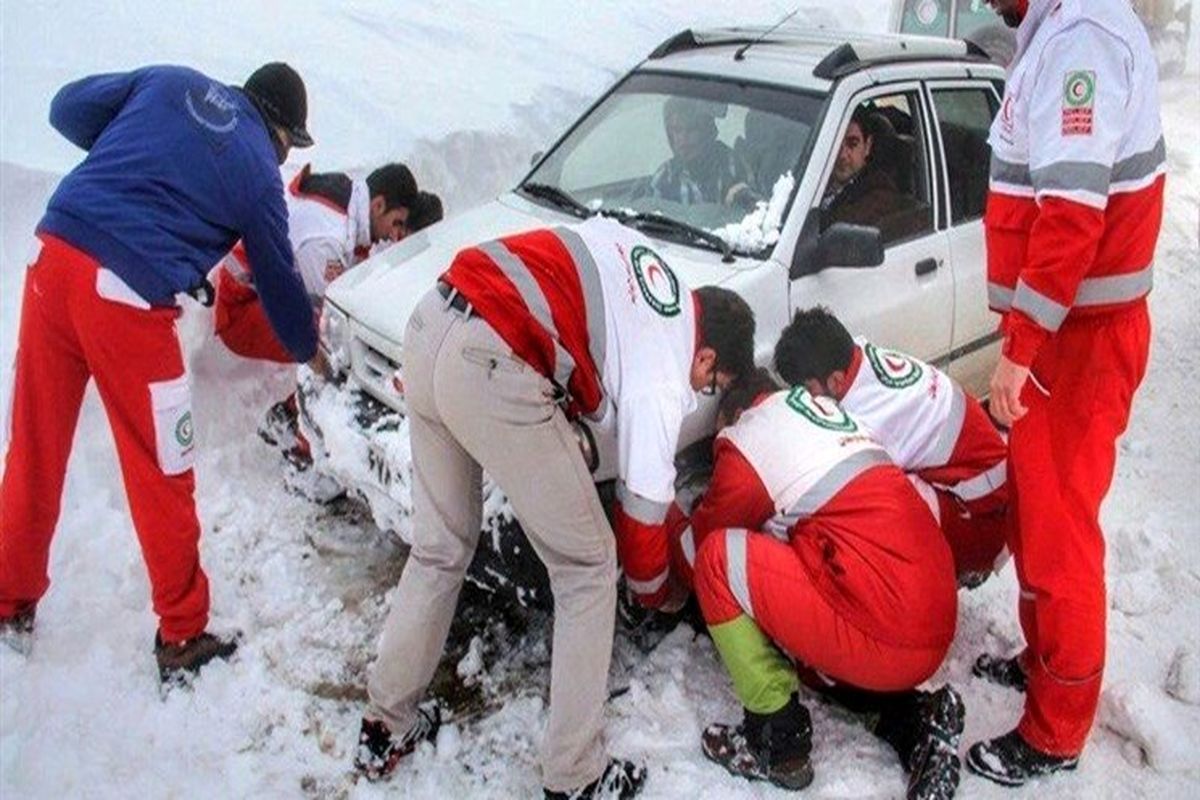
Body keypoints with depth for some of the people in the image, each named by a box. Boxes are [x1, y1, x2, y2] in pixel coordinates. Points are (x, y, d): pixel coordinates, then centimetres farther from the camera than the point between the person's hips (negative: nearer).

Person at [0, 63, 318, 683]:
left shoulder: (169, 82, 16)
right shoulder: (258, 171, 6)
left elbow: (68, 109, 16)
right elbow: (279, 281, 14)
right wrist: (308, 349, 30)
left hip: (54, 256, 6)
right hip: (128, 297, -5)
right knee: (161, 477, 6)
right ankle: (182, 638, 20)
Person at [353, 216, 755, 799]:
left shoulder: (645, 260, 20)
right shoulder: (661, 383, 1)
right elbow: (642, 513, 7)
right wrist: (653, 590, 28)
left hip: (431, 323, 9)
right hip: (492, 369, -9)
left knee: (439, 549, 23)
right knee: (588, 568, 9)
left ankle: (385, 728, 36)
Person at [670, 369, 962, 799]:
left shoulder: (749, 438, -3)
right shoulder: (825, 410, 20)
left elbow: (697, 543, 9)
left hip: (884, 643, -9)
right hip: (935, 635, 9)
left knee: (719, 556, -3)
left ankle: (778, 744, 4)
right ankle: (912, 719, 12)